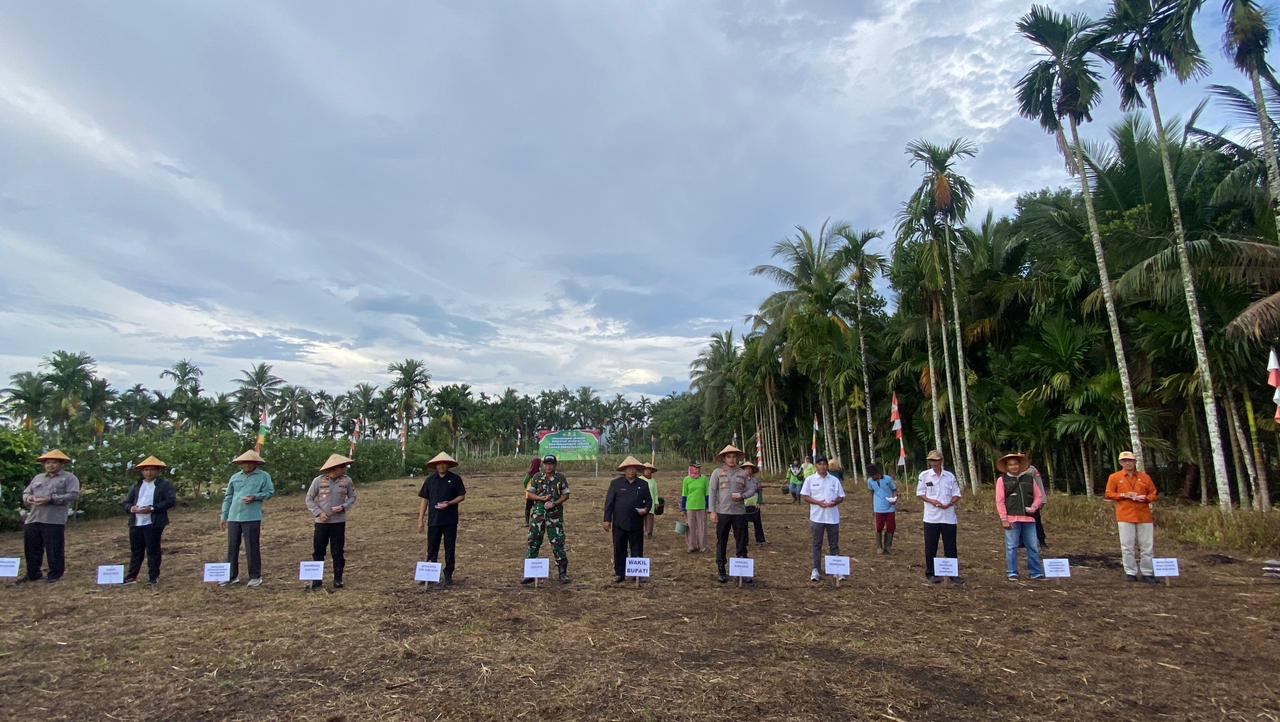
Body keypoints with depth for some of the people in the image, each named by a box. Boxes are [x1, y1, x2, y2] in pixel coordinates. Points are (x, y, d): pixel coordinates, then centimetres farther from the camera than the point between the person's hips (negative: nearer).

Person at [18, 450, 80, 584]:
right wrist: (27, 498, -3)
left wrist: (51, 499, -19)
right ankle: (32, 574, 26)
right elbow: (26, 492, 22)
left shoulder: (69, 477, 3)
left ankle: (55, 574, 10)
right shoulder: (37, 478, 23)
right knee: (31, 549, 13)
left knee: (54, 550, -1)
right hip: (32, 519, 6)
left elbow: (74, 495, -9)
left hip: (54, 520, -6)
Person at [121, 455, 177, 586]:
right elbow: (126, 502, 16)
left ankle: (153, 577, 9)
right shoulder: (136, 485, 16)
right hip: (136, 523, 5)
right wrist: (132, 508, -7)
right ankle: (132, 576, 23)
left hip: (153, 524, -5)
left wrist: (152, 508, -18)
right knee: (135, 551, 12)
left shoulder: (165, 484, -1)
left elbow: (171, 501, -11)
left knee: (153, 550, 1)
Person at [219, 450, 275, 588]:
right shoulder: (235, 477, 12)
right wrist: (223, 517, 13)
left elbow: (270, 492, -3)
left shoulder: (264, 476, 0)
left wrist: (255, 497, -19)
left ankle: (255, 576, 11)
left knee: (252, 548, 1)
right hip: (233, 518, 4)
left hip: (252, 518, -4)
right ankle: (231, 576, 23)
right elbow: (228, 498, 15)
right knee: (232, 547, 10)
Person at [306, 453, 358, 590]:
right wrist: (318, 513, -11)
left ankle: (338, 579, 15)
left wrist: (343, 507, -12)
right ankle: (317, 579, 19)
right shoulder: (318, 480, -7)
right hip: (321, 522, -1)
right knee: (318, 551, 6)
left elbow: (352, 497, 7)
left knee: (338, 552, 5)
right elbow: (309, 499, 0)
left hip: (339, 522, 1)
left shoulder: (347, 480, -2)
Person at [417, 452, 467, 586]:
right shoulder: (430, 479, 5)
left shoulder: (455, 478, -1)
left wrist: (449, 503, -16)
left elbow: (462, 496, 0)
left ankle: (448, 575, 15)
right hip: (433, 520, 2)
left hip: (450, 521, -1)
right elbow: (424, 500, 7)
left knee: (450, 549, 5)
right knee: (432, 550, 7)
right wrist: (421, 519, 3)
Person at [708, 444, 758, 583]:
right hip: (722, 512, -1)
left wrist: (742, 495, -11)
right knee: (721, 543, 6)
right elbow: (712, 492, -1)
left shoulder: (743, 474, 7)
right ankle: (722, 571, 16)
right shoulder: (717, 473, 1)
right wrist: (712, 511, -7)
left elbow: (752, 489, 9)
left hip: (739, 512, 2)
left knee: (741, 542, 5)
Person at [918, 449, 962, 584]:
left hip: (949, 516, 1)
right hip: (931, 517, -1)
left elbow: (956, 494, 7)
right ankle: (931, 573, 14)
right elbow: (920, 493, 3)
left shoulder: (950, 476, 5)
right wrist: (931, 501, -14)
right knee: (931, 547, 4)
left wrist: (949, 504, -12)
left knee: (951, 546, 6)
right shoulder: (924, 475, 1)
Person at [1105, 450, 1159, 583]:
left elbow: (1153, 494, 10)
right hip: (1125, 516, -2)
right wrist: (1123, 495, -12)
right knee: (1127, 546, 0)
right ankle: (1130, 573, 8)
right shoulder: (1114, 477, 3)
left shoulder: (1145, 477, 9)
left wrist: (1145, 498, -10)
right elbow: (1109, 494, 3)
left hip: (1144, 516, 2)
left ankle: (1147, 573, 15)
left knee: (1147, 546, 5)